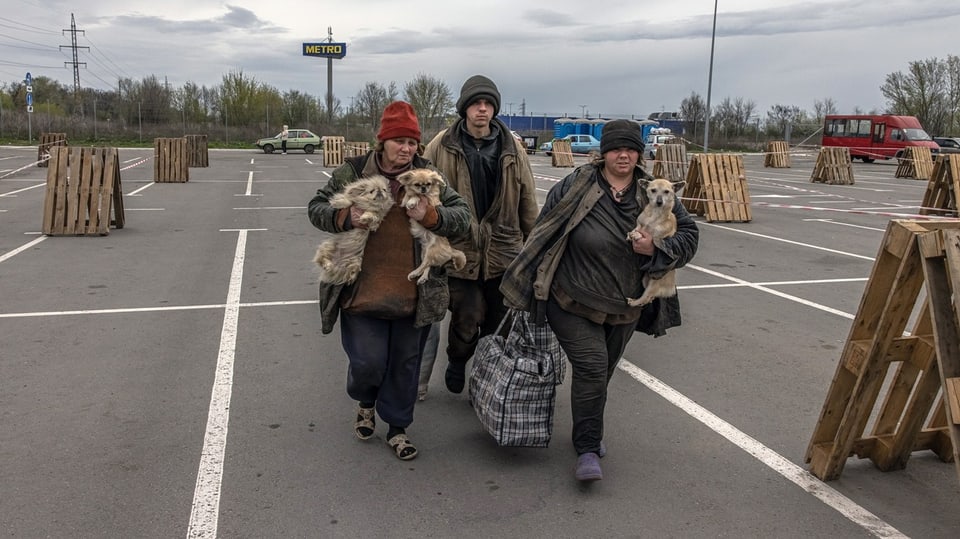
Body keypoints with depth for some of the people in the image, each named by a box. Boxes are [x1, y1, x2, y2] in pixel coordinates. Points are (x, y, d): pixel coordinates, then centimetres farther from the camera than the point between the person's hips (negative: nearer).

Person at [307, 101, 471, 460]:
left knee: (405, 364, 11)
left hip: (413, 294, 2)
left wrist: (431, 216, -19)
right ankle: (365, 402, 34)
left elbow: (462, 216, 1)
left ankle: (397, 428, 32)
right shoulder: (352, 172, -1)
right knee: (368, 361, -3)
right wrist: (346, 218, -16)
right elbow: (316, 208, 5)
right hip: (363, 291, -1)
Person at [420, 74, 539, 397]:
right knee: (467, 321, -1)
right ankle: (457, 362, 32)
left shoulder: (513, 148, 4)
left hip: (504, 251, 3)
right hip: (459, 251, -2)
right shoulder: (442, 147, -4)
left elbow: (527, 201, 9)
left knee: (499, 323, 11)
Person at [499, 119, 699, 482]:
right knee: (591, 368, -14)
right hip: (574, 303, -4)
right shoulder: (574, 188, -10)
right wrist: (531, 287, 0)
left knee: (601, 372, 17)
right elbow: (543, 235, -3)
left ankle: (589, 435, 39)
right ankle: (588, 450, 0)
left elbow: (688, 234, 5)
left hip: (624, 308, 4)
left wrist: (656, 249, -15)